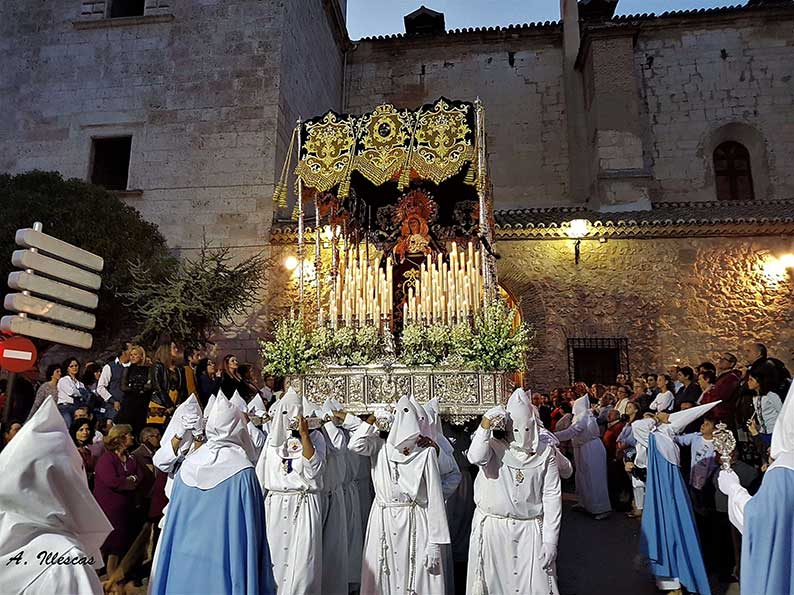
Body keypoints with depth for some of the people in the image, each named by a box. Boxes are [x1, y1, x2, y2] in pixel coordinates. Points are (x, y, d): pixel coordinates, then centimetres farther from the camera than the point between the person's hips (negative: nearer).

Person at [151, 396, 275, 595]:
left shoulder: (188, 466, -3)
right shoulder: (243, 473, -18)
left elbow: (174, 521, 7)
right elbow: (250, 527, -15)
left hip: (183, 567, 5)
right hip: (223, 566, -5)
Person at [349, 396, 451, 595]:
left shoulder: (426, 452, -7)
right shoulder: (380, 446, 2)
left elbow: (434, 498, -7)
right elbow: (355, 445, -18)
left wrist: (435, 542, -9)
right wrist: (372, 418, -7)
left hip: (414, 522, -2)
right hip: (383, 521, 3)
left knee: (416, 577, 1)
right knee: (382, 577, 11)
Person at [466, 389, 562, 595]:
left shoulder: (545, 452, 1)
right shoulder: (494, 445, -5)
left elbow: (552, 497, 0)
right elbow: (476, 457, -28)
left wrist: (550, 540, -4)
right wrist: (486, 422, -29)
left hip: (530, 531, 1)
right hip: (492, 528, -1)